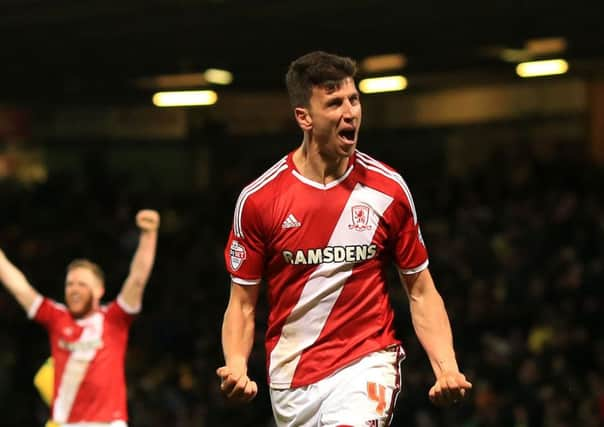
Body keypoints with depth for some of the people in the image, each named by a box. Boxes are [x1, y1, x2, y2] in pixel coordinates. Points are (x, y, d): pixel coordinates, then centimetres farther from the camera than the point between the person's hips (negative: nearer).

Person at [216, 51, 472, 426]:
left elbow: (421, 292, 6)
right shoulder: (258, 198, -3)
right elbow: (243, 303, 3)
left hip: (366, 363, -2)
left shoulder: (388, 189, -1)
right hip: (290, 378, 2)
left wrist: (446, 368, -8)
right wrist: (236, 368, -15)